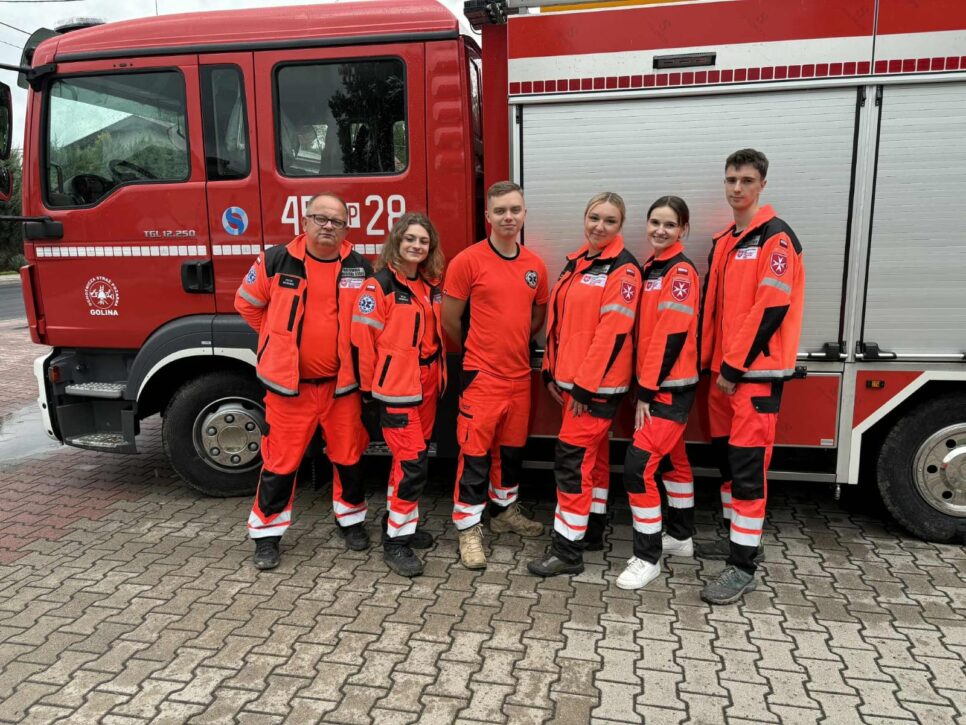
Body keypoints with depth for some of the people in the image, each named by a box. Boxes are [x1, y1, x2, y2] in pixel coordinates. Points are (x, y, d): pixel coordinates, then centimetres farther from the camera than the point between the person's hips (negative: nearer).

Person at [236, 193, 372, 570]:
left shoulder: (360, 268, -1)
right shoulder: (275, 261, -6)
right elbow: (247, 303, 7)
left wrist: (355, 354, 6)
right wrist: (280, 340, 6)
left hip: (342, 382, 2)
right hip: (289, 382, -2)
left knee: (348, 455, 13)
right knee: (281, 459, 5)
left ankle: (351, 518, 34)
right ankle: (267, 532, 21)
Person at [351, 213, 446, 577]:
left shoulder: (431, 285, 9)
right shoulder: (379, 285, -12)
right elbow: (363, 340, -12)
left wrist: (439, 376, 16)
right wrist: (368, 387, -7)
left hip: (427, 385, 7)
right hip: (396, 387, -7)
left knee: (411, 457, 16)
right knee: (412, 462, -8)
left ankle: (402, 520, 32)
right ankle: (396, 541, 4)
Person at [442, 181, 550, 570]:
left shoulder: (535, 265, 6)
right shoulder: (468, 261, -9)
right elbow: (450, 321, -5)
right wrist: (483, 347, 7)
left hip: (520, 374, 6)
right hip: (481, 375, -5)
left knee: (512, 447, 17)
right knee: (475, 452, -2)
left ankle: (505, 510, 35)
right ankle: (468, 527, 10)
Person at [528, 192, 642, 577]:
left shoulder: (623, 270, -12)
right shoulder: (575, 263, 13)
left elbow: (613, 332, -19)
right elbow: (558, 319, 15)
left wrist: (586, 385, -20)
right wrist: (552, 371, 13)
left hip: (598, 383, -8)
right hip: (572, 378, 8)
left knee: (572, 460, -8)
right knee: (593, 454, 17)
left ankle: (567, 551, 0)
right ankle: (593, 529, 31)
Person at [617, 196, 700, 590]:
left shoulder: (681, 271, -13)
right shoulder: (650, 267, 13)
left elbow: (672, 336, -20)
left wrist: (646, 392, -20)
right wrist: (643, 386, 9)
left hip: (671, 387, -9)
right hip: (657, 384, 9)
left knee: (639, 466, -12)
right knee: (674, 459, 19)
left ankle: (647, 558, -1)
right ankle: (681, 537, 34)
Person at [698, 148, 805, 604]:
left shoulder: (776, 238, -9)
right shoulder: (723, 242, 16)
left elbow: (771, 308, -17)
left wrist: (736, 366, -17)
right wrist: (708, 360, 12)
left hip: (757, 370, -8)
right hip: (724, 369, 8)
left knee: (747, 463, -7)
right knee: (726, 454, 15)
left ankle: (744, 566, 0)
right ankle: (736, 537, 30)